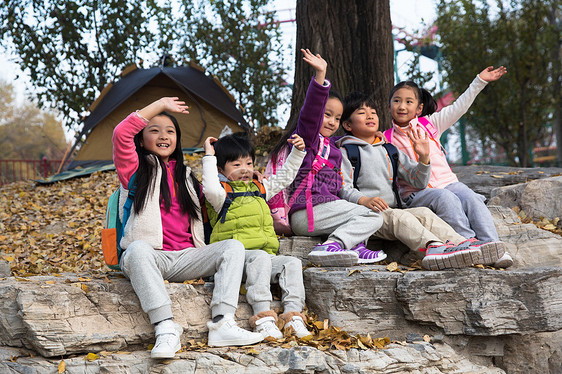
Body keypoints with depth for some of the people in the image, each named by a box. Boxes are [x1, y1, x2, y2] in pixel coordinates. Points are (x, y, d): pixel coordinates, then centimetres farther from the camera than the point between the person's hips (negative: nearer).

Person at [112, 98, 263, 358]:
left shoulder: (185, 176, 25)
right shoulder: (136, 170, 10)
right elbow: (121, 133, -7)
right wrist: (160, 104, 0)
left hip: (185, 258, 4)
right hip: (150, 257, -4)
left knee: (233, 246, -18)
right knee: (138, 248, -39)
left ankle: (222, 323, -35)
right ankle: (165, 328, -46)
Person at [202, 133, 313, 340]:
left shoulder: (259, 187, 25)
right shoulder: (223, 191, 3)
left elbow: (284, 177, 35)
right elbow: (211, 190, -21)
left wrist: (297, 152, 25)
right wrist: (209, 157, -13)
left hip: (266, 256, 7)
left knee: (292, 263, -17)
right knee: (260, 258, -36)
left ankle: (293, 314, -26)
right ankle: (263, 316, -42)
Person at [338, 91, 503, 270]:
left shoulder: (390, 151, 24)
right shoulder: (346, 152, 8)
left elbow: (418, 182, 20)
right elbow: (343, 188, -5)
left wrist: (424, 158, 1)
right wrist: (364, 200, -26)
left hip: (392, 209, 5)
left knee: (424, 213, -23)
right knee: (399, 217, -34)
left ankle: (460, 243, -45)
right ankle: (433, 246, -60)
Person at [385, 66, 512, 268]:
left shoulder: (430, 124, 13)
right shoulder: (387, 139, 7)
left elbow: (459, 107, 9)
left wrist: (480, 81, 5)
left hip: (448, 182, 3)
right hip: (416, 192, -3)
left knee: (472, 198, -26)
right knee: (445, 198, -34)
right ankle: (469, 241, -38)